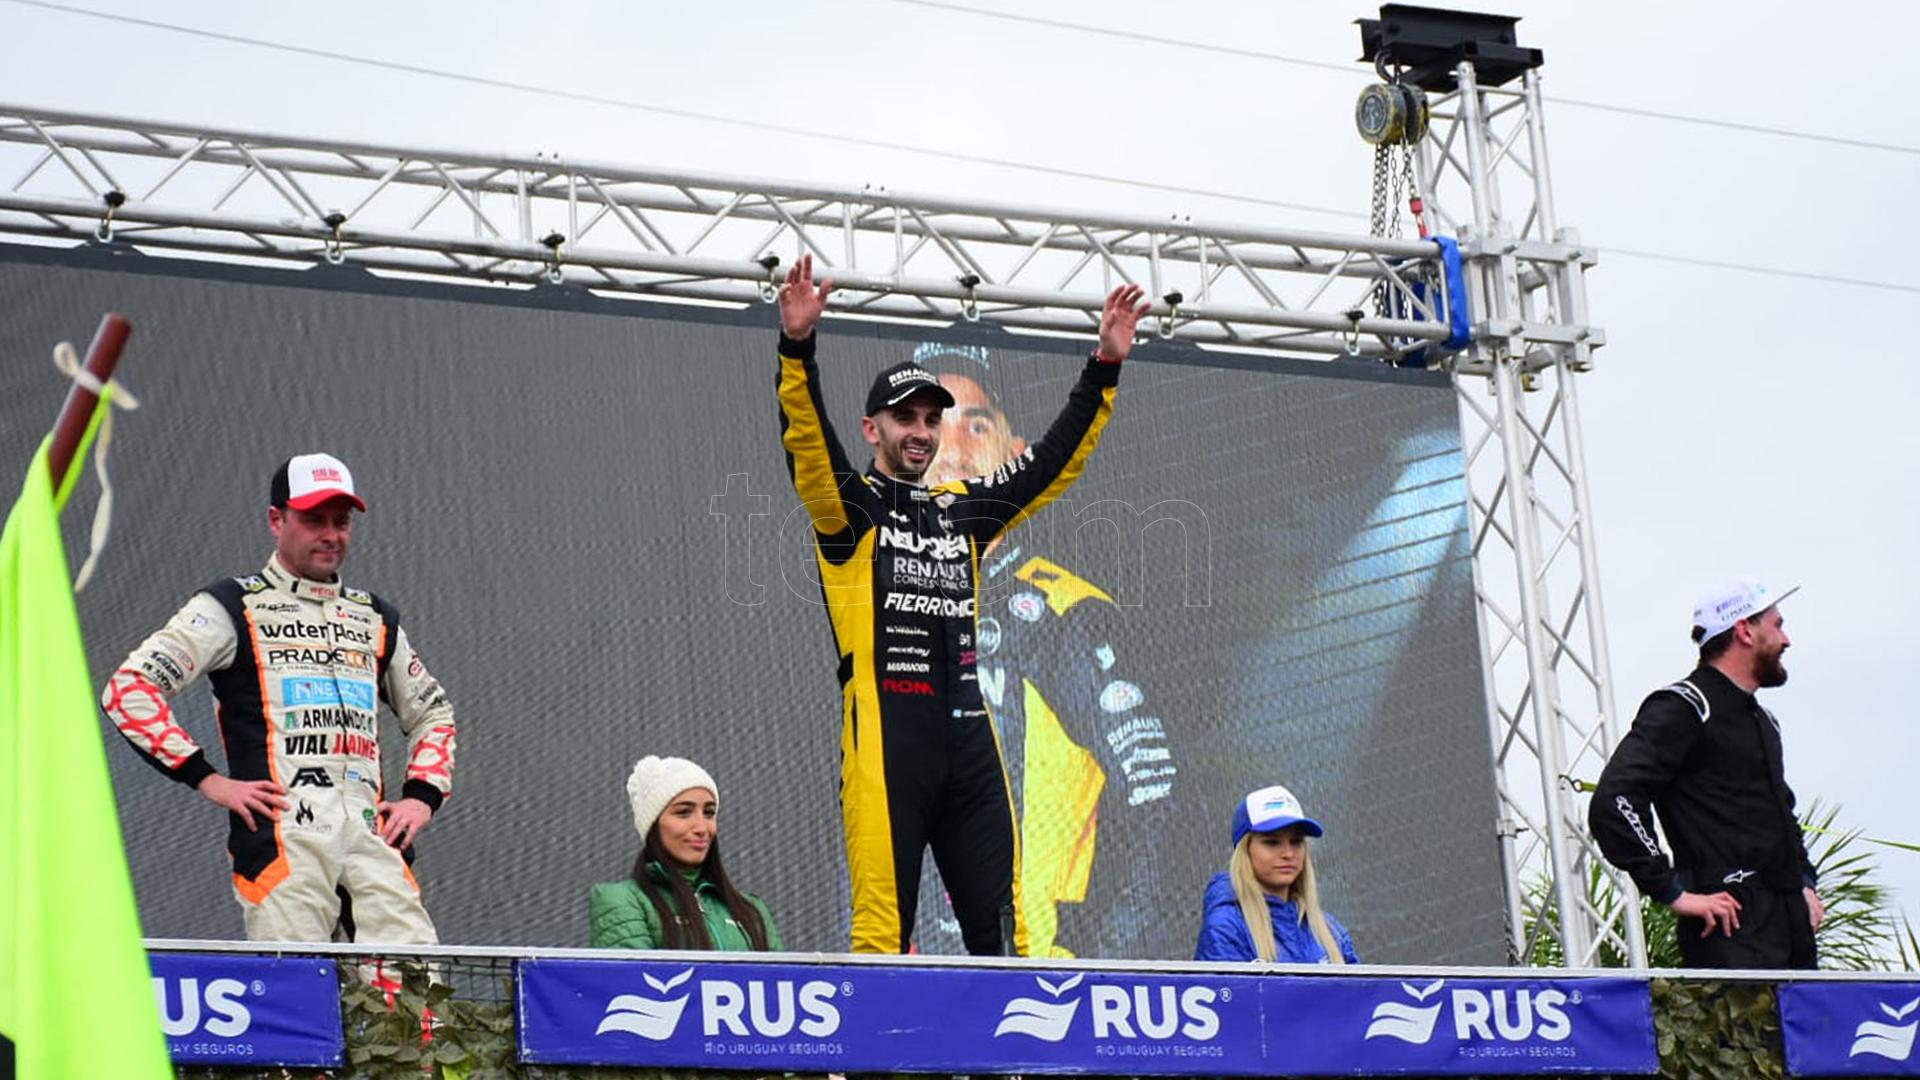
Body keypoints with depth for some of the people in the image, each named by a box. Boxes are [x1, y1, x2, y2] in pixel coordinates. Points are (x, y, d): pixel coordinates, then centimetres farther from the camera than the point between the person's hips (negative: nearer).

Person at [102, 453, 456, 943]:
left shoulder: (375, 618, 24)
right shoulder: (234, 608, 9)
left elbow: (433, 711, 36)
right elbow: (128, 687, 1)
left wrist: (423, 794, 17)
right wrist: (206, 779, -5)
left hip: (372, 830, 4)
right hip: (281, 830, -4)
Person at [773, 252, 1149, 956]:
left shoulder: (965, 510, 21)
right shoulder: (848, 507, 5)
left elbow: (1055, 460, 20)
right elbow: (805, 443, -13)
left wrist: (1104, 368, 12)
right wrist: (797, 347, -28)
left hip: (969, 737, 6)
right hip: (885, 736, -5)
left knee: (1000, 923, 5)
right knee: (882, 924, -9)